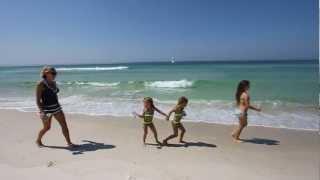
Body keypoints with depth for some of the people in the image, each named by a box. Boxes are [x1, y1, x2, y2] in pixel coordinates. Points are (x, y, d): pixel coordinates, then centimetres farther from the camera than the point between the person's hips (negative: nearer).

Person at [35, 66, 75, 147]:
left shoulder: (53, 83, 7)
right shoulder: (41, 84, -14)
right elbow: (38, 99, -18)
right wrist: (42, 111, -27)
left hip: (56, 107, 6)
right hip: (46, 109, -6)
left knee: (64, 125, 0)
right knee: (47, 128, 10)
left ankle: (69, 142, 7)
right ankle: (38, 140, 38)